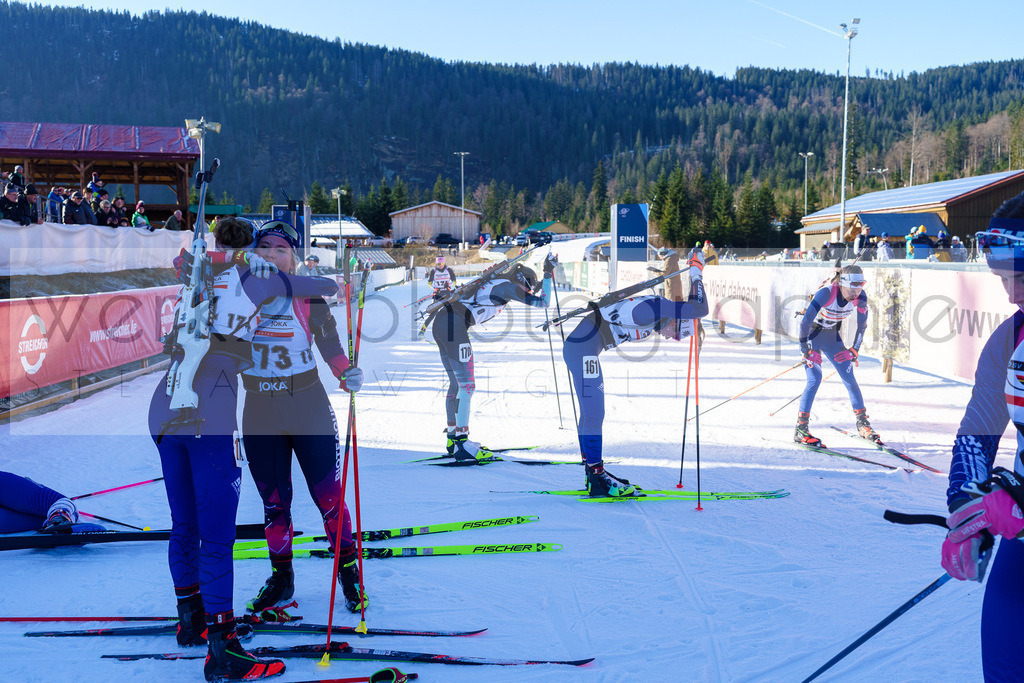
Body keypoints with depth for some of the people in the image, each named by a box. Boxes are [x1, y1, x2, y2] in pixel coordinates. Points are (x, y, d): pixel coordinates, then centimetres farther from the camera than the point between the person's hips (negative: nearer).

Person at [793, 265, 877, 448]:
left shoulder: (860, 297, -17)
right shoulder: (826, 293, -32)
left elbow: (862, 324, 0)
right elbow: (805, 321, -30)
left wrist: (855, 349, -1)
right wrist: (805, 349, -27)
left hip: (832, 336, 5)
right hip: (812, 334, -5)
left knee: (849, 378, 0)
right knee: (815, 379, -17)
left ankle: (863, 424, 14)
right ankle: (801, 429, -14)